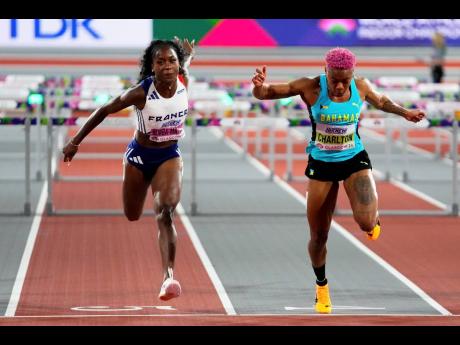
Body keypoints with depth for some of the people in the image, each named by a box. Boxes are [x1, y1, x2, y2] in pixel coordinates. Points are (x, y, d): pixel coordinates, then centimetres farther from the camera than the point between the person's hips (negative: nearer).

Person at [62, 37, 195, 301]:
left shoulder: (183, 82, -16)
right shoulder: (141, 93, -25)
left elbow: (186, 60, 9)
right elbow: (104, 111, -13)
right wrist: (76, 142, -11)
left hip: (169, 156, 1)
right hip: (139, 156, -1)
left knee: (166, 213, -21)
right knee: (132, 216, 16)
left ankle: (169, 275, -27)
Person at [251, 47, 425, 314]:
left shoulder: (361, 87, -10)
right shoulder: (311, 88, -18)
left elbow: (381, 101, 15)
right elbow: (266, 93, -17)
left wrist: (404, 112, 8)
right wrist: (260, 86, -39)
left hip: (355, 160, 0)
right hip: (322, 164, 0)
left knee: (366, 222, -24)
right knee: (319, 236, 5)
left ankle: (374, 218, 17)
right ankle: (321, 286, 34)